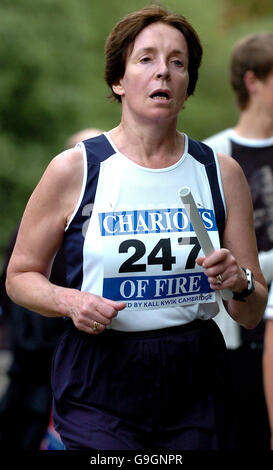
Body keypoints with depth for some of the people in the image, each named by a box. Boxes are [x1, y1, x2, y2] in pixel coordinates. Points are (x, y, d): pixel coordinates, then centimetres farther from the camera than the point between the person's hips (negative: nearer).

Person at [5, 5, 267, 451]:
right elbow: (21, 276, 7)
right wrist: (69, 301, -12)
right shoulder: (73, 170, -2)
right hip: (99, 392, -3)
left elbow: (252, 315, 8)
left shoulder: (222, 173, 5)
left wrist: (239, 284, -13)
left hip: (195, 387, 3)